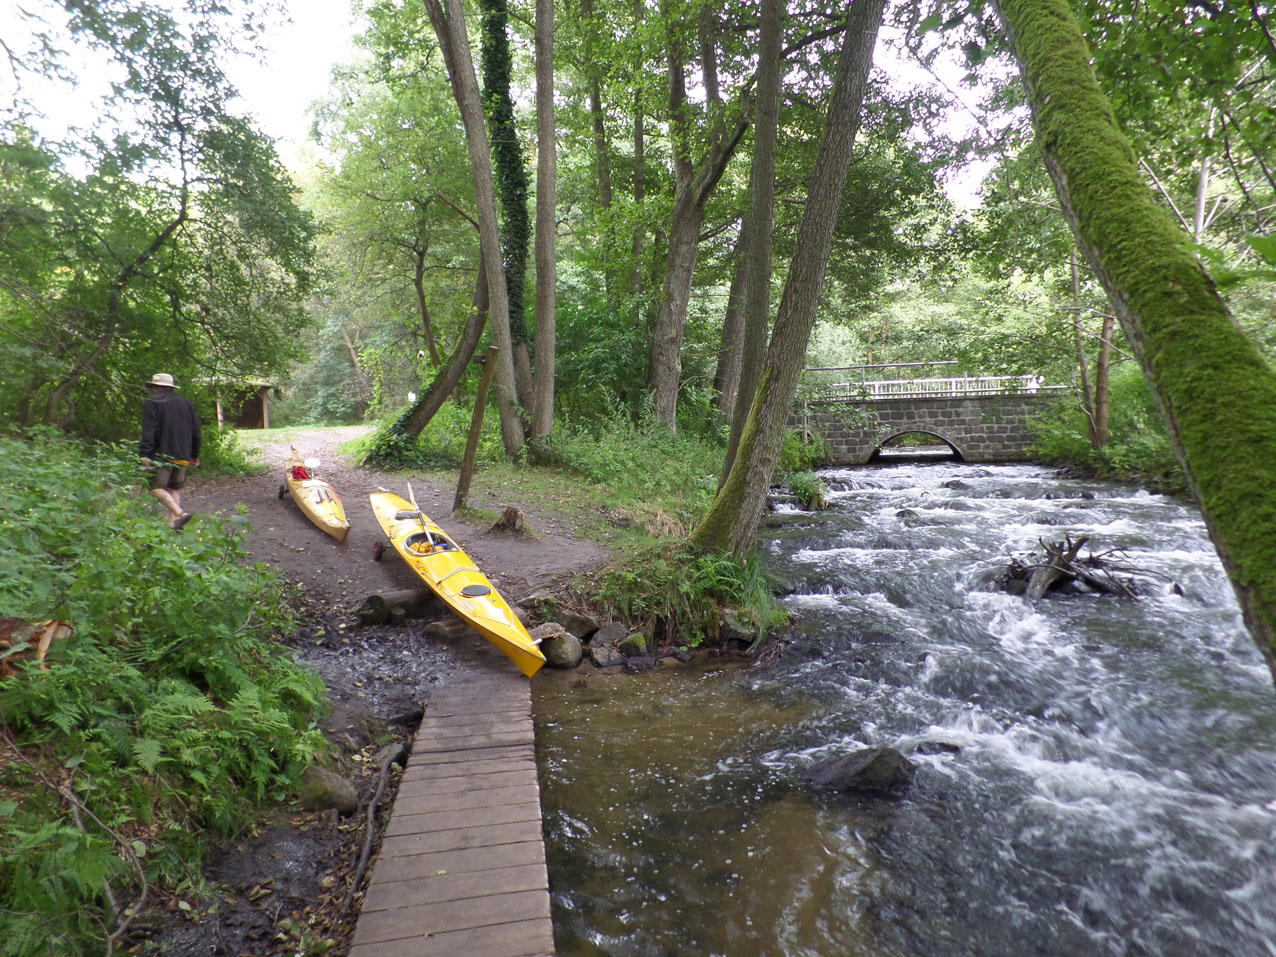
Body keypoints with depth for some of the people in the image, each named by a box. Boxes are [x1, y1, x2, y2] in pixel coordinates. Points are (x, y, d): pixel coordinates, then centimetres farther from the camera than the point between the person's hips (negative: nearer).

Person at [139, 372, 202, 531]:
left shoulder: (152, 402, -2)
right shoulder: (186, 403, 15)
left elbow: (148, 431, -13)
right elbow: (196, 433, 16)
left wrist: (145, 454, -14)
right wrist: (194, 455, 22)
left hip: (161, 454, -6)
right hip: (182, 456, 6)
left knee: (155, 487, -2)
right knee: (174, 488, 14)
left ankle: (180, 513, -21)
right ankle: (173, 523, 6)